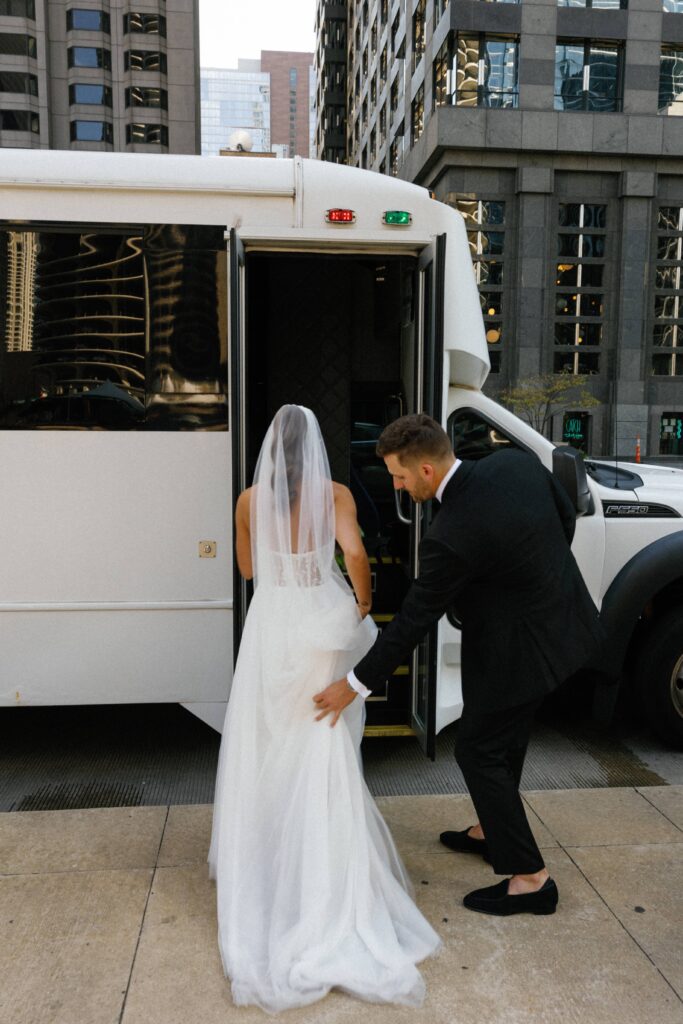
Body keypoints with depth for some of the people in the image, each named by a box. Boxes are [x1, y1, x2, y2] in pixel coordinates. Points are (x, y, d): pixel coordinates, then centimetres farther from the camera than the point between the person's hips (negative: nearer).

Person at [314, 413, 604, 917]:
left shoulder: (451, 535, -30)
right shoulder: (517, 462, -9)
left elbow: (414, 621, -23)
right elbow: (566, 516, 7)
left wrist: (356, 685, -12)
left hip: (521, 649, -9)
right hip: (564, 623, 9)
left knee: (479, 750, 8)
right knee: (507, 734, 24)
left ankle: (530, 878, 19)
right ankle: (492, 832, 45)